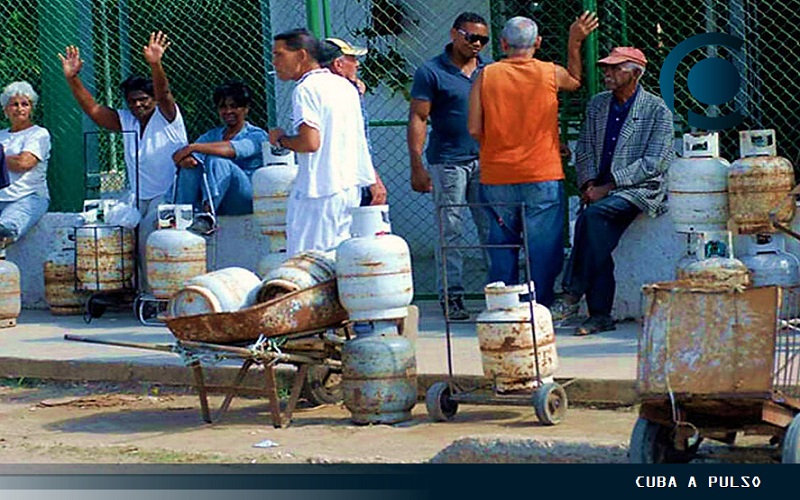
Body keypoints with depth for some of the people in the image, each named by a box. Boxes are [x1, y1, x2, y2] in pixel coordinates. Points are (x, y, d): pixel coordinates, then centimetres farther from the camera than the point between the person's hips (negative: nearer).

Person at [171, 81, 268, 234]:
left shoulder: (257, 135, 3)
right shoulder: (212, 135, 22)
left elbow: (234, 150, -19)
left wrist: (194, 147, -27)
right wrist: (184, 159, -23)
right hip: (214, 201, 5)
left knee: (217, 161, -29)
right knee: (190, 165, -19)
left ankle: (207, 216, -45)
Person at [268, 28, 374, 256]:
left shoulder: (306, 89, -12)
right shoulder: (344, 86, 15)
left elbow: (310, 142, -22)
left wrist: (280, 138, -6)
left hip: (320, 189, -9)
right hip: (351, 186, 9)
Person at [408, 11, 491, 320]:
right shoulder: (431, 72, -1)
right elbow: (418, 118, -5)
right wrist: (417, 166, -12)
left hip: (486, 161, 4)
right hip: (448, 163, -4)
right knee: (450, 233, 0)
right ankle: (451, 296, 5)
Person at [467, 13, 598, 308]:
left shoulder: (487, 76, 0)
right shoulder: (551, 73, -1)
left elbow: (474, 129, -3)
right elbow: (575, 81, 23)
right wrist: (575, 43, 25)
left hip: (496, 179, 2)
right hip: (542, 177, -1)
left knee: (502, 248, 10)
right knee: (543, 250, 4)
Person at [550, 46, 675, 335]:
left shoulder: (657, 111, -4)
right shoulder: (597, 105, 15)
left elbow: (653, 164, -11)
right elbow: (584, 150, 17)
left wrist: (607, 187, -17)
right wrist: (589, 183, -4)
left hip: (641, 190, -5)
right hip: (600, 190, 5)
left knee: (592, 214, -32)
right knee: (597, 237, -24)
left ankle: (572, 295, -27)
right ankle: (600, 315, -21)